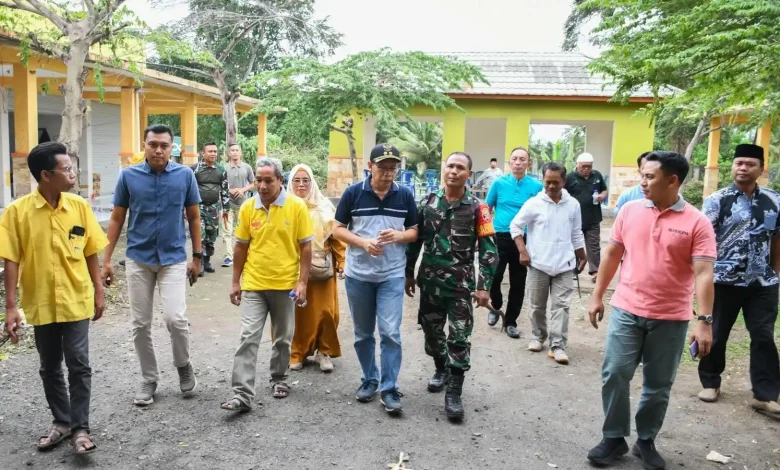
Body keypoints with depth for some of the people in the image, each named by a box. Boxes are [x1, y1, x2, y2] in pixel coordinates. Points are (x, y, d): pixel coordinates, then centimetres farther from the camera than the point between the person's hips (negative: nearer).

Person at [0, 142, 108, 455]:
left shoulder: (79, 206, -4)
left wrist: (98, 292, 5)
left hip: (76, 300, 0)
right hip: (40, 304, 0)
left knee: (78, 364, 1)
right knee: (50, 367, 14)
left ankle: (80, 428, 14)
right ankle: (62, 423, 30)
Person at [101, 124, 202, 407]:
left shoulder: (185, 175, -4)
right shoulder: (128, 176, -2)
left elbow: (194, 217, 4)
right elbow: (116, 219, 4)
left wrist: (197, 257, 3)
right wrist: (106, 260, 1)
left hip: (174, 259, -2)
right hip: (138, 259, 2)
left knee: (175, 318, -13)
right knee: (140, 324, 7)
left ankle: (184, 366, 15)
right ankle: (149, 379, 24)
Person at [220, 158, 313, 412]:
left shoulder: (297, 206, -8)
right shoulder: (247, 207, -1)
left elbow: (305, 247, -5)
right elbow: (241, 247, 7)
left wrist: (302, 282, -9)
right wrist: (236, 282, 8)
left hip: (285, 285, -1)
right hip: (253, 285, 1)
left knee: (283, 338, 14)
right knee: (248, 338, -5)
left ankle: (279, 379, 35)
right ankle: (242, 394, -2)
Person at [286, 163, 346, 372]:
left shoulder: (325, 207, 5)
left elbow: (337, 238, 6)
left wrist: (341, 263, 2)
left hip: (322, 269, 1)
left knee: (325, 312, 3)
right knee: (297, 313, 5)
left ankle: (324, 351, 19)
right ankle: (297, 353, 21)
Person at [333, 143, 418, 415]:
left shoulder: (405, 196, 0)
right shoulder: (353, 193, -4)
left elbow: (415, 232, 6)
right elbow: (338, 229, 0)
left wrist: (398, 235, -16)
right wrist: (363, 242, -17)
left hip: (392, 275, 0)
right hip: (358, 274, 1)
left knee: (390, 332, -6)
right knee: (363, 334, 12)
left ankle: (389, 389, 5)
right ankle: (369, 380, 30)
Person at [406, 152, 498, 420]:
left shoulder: (477, 208, -6)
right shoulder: (428, 203, 3)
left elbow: (488, 250, -7)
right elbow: (415, 240, 9)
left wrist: (484, 286, -12)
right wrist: (408, 273, 9)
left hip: (461, 285, -3)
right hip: (430, 282, 4)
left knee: (459, 338, -2)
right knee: (431, 331, 16)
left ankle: (454, 393, 6)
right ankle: (441, 370, 41)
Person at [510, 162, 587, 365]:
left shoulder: (573, 204, 3)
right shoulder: (534, 203, -6)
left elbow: (576, 234, 12)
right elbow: (515, 226, -1)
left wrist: (582, 257, 15)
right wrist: (523, 251, -8)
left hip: (564, 265, 1)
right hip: (538, 263, -1)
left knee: (561, 305, -2)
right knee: (537, 305, 11)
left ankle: (558, 346, 2)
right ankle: (537, 337, 29)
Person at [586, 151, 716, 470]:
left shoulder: (697, 222, -8)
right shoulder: (630, 210, 1)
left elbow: (703, 274, -13)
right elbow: (612, 254, 8)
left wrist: (704, 321, -20)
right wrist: (597, 297, 9)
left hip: (671, 319, -2)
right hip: (626, 311, 2)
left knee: (658, 385, 10)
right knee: (614, 375, 1)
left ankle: (646, 441, 29)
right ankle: (614, 438, 19)